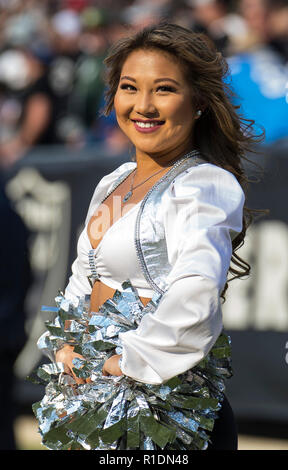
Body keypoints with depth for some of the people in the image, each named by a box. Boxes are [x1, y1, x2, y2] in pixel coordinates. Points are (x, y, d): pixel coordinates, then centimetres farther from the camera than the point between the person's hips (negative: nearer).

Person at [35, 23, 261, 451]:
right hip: (99, 403, 8)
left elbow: (196, 292, -31)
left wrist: (128, 363, -23)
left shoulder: (206, 186, -14)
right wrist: (68, 343, 4)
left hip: (168, 415, -8)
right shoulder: (114, 183, 12)